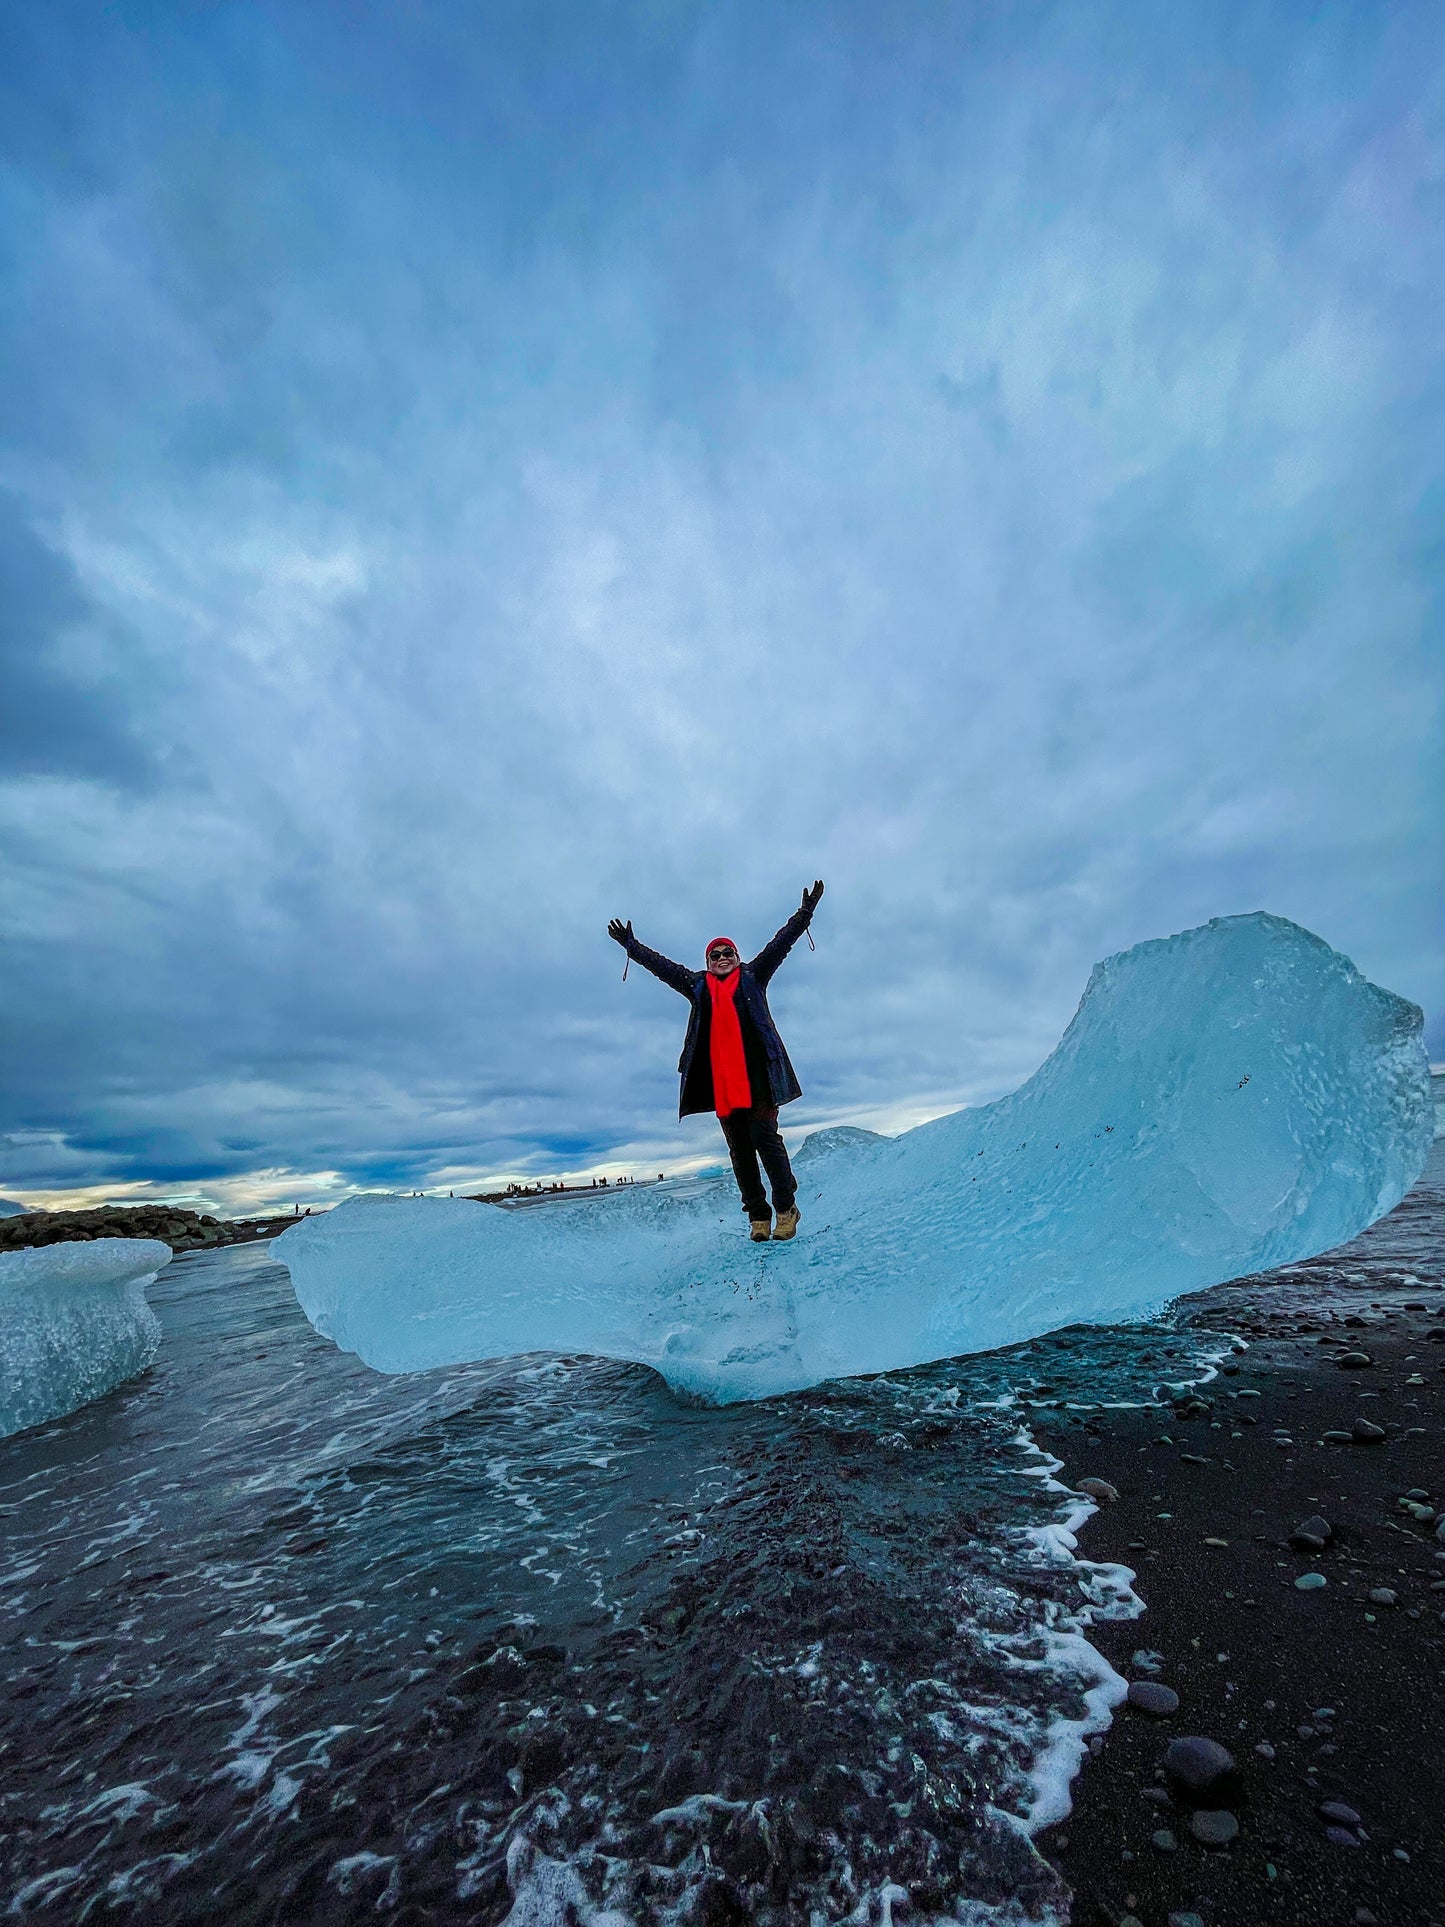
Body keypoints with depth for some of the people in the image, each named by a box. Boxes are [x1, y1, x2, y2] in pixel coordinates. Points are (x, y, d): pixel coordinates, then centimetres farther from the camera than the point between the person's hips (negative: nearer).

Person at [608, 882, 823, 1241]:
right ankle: (758, 1216, 11)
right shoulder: (697, 985, 16)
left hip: (757, 1074, -3)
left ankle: (786, 1207, 4)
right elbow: (661, 965, 21)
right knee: (739, 1149, 4)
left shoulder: (752, 977, 12)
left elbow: (781, 943, 8)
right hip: (721, 1080, 3)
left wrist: (805, 912, 4)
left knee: (765, 1138, -9)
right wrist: (631, 945, 24)